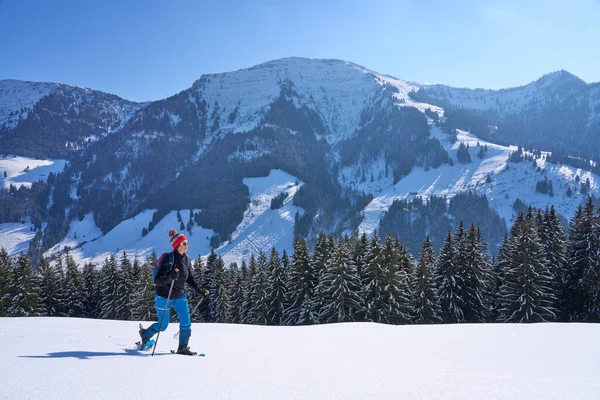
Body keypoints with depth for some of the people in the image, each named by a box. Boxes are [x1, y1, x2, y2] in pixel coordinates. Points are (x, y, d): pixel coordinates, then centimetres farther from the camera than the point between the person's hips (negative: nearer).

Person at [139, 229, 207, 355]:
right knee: (163, 325, 9)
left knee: (186, 323, -4)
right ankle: (145, 334, 38)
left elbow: (189, 279, 11)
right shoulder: (168, 259, -23)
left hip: (180, 297, 5)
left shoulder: (186, 259, -3)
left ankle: (183, 348, 12)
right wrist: (169, 278, -41)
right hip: (164, 297, -5)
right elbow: (157, 281, -23)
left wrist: (199, 291, 1)